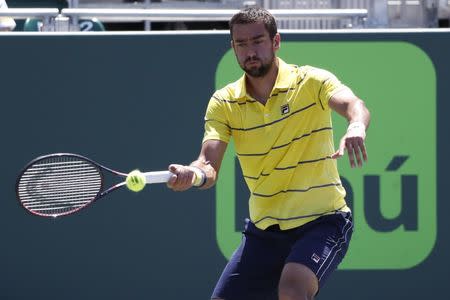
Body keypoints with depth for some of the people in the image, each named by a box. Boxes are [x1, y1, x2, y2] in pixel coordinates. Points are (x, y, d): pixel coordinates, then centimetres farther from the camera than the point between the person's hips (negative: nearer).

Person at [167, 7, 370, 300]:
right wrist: (194, 174, -36)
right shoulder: (224, 102, 1)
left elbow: (353, 105, -29)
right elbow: (209, 165, -11)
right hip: (264, 229, 5)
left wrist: (356, 127, -54)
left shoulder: (311, 81, -9)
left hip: (322, 221, -5)